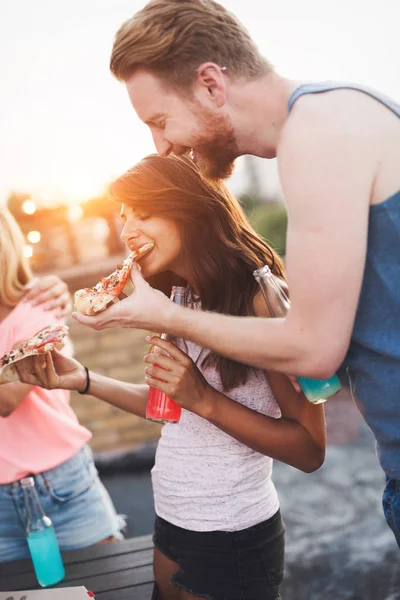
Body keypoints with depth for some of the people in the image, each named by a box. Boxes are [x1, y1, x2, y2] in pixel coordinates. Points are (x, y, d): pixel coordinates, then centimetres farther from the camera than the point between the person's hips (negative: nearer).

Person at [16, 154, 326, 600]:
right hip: (170, 526, 7)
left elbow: (310, 451, -20)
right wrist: (83, 380, 2)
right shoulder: (182, 303, 3)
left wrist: (203, 399, -27)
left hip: (233, 541, -7)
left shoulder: (258, 301, -21)